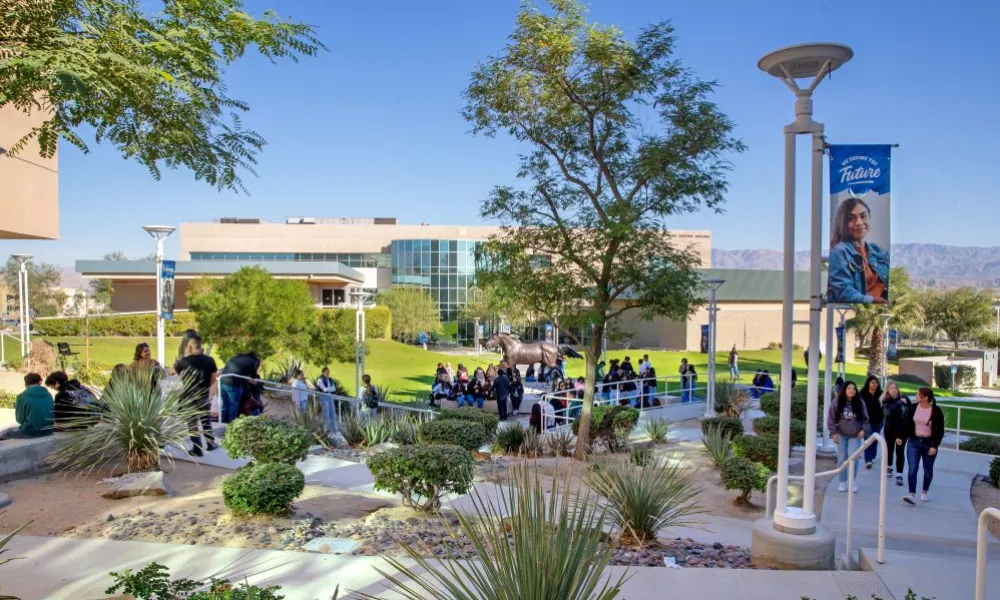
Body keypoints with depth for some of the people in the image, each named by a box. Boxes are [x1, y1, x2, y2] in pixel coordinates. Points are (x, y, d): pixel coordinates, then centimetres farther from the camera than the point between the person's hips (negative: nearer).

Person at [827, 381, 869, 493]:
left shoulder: (860, 403, -2)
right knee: (842, 458, 2)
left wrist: (863, 430, -7)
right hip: (841, 435, 0)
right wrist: (833, 432, -8)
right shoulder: (837, 402, -6)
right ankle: (842, 482, 12)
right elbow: (831, 418, -3)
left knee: (854, 458, -6)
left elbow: (865, 418, 7)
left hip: (855, 436, 0)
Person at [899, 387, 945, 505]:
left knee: (928, 470, 13)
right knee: (912, 468, -9)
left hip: (929, 443, -2)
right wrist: (902, 438, -2)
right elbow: (906, 424, 6)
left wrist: (935, 446, -16)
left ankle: (924, 492, 34)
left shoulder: (936, 411, -11)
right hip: (913, 442, 2)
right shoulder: (912, 408, -1)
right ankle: (912, 495, -13)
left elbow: (940, 430, -9)